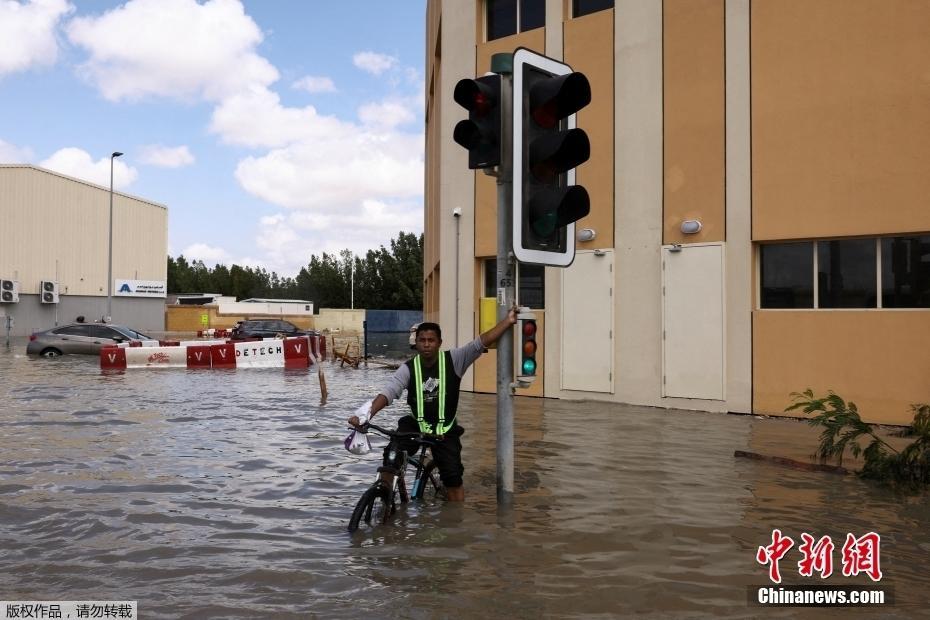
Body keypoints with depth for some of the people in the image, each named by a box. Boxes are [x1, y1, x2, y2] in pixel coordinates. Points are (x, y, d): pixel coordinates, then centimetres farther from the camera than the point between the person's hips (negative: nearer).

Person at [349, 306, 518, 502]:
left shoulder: (453, 360, -12)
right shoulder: (408, 368, -11)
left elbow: (481, 343, -20)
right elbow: (388, 392, -23)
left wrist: (507, 321, -29)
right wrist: (366, 414, -40)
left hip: (445, 428, 0)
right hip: (415, 424, 1)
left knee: (453, 478, -3)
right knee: (391, 459, -19)